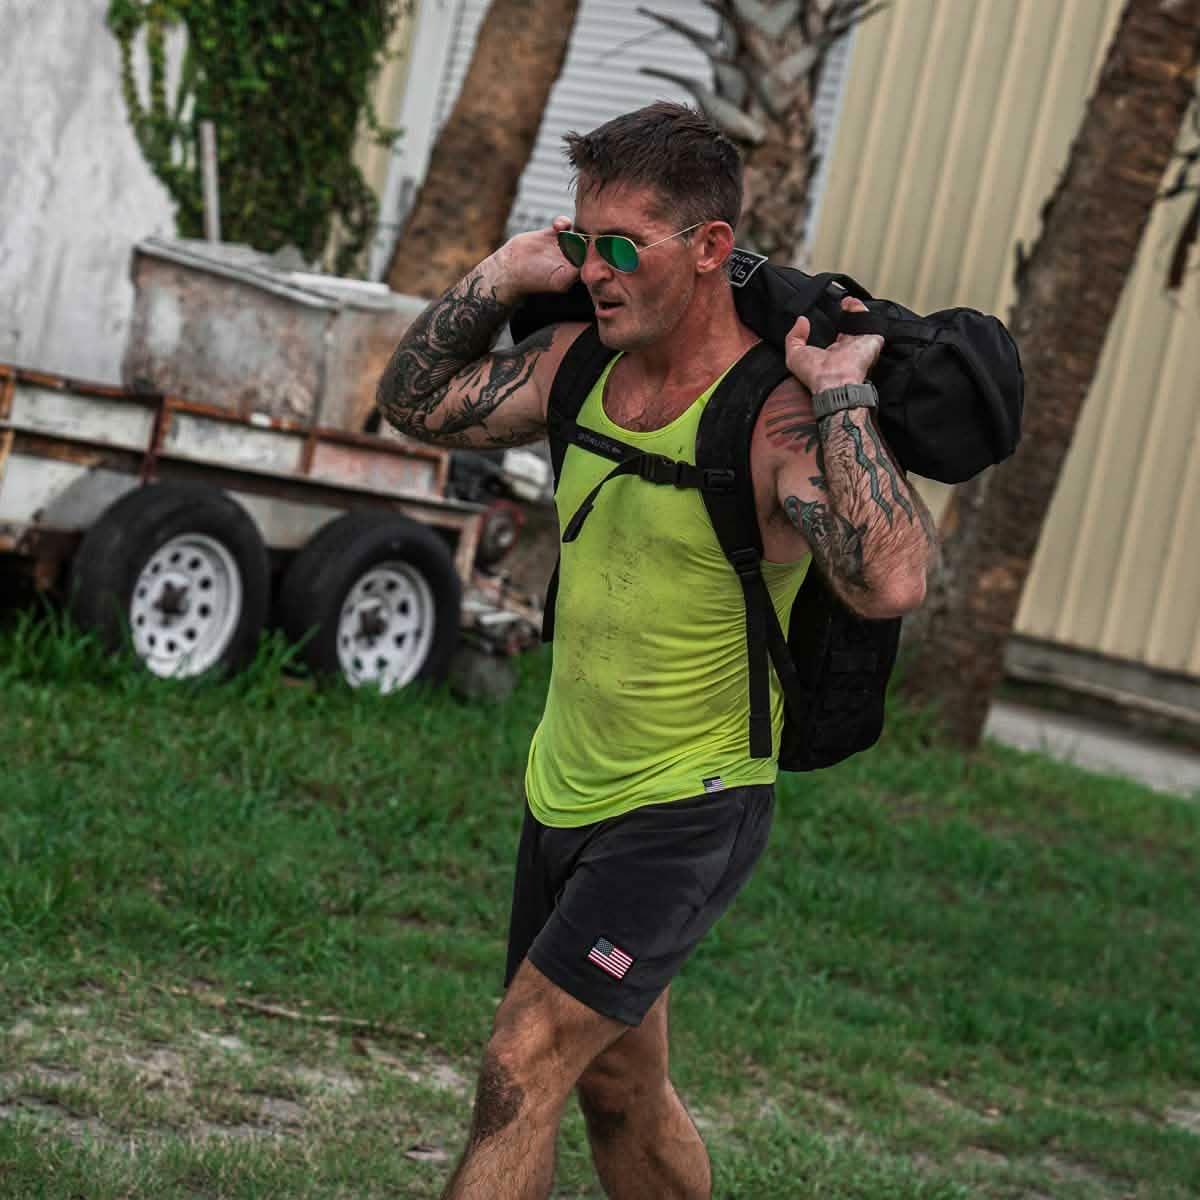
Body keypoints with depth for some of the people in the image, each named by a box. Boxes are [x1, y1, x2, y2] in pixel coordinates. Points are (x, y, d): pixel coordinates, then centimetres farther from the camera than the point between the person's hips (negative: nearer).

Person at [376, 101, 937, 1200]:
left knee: (521, 1072, -12)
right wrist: (500, 279, 0)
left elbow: (890, 583, -39)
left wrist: (842, 392, -33)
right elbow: (417, 403, 13)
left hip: (691, 811, -8)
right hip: (567, 794, 8)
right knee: (618, 1089, 20)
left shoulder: (778, 415, -23)